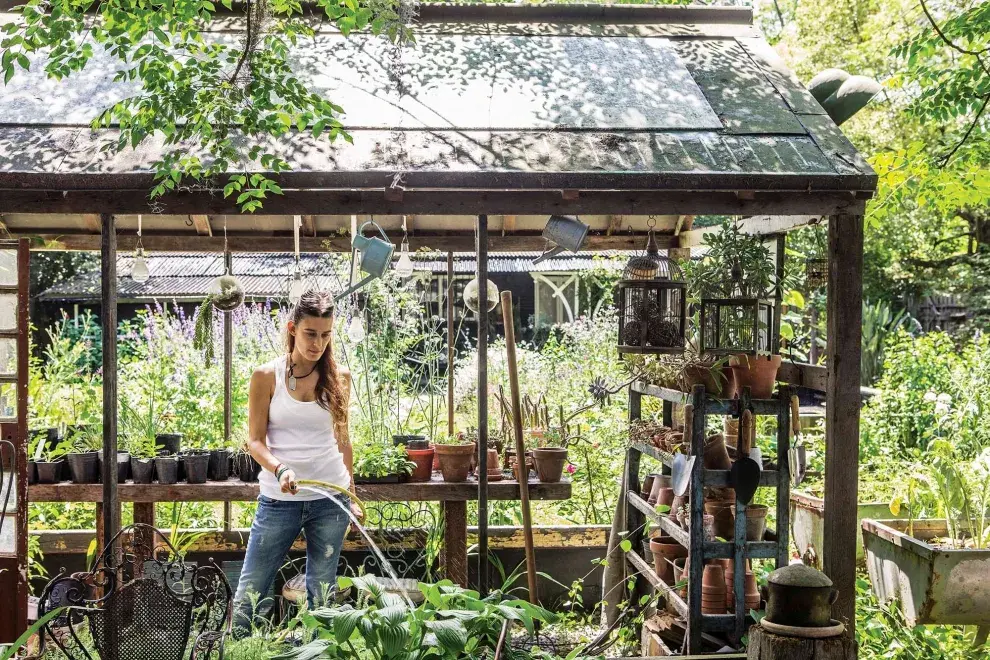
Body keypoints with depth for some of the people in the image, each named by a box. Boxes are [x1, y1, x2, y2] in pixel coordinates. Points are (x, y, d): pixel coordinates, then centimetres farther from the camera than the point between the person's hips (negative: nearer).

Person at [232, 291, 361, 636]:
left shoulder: (338, 377, 3)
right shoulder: (267, 375, -4)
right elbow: (255, 440, -4)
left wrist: (351, 495, 12)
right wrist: (280, 469, -23)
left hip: (330, 498, 2)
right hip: (279, 498, -2)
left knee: (322, 591, 9)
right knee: (250, 591, 2)